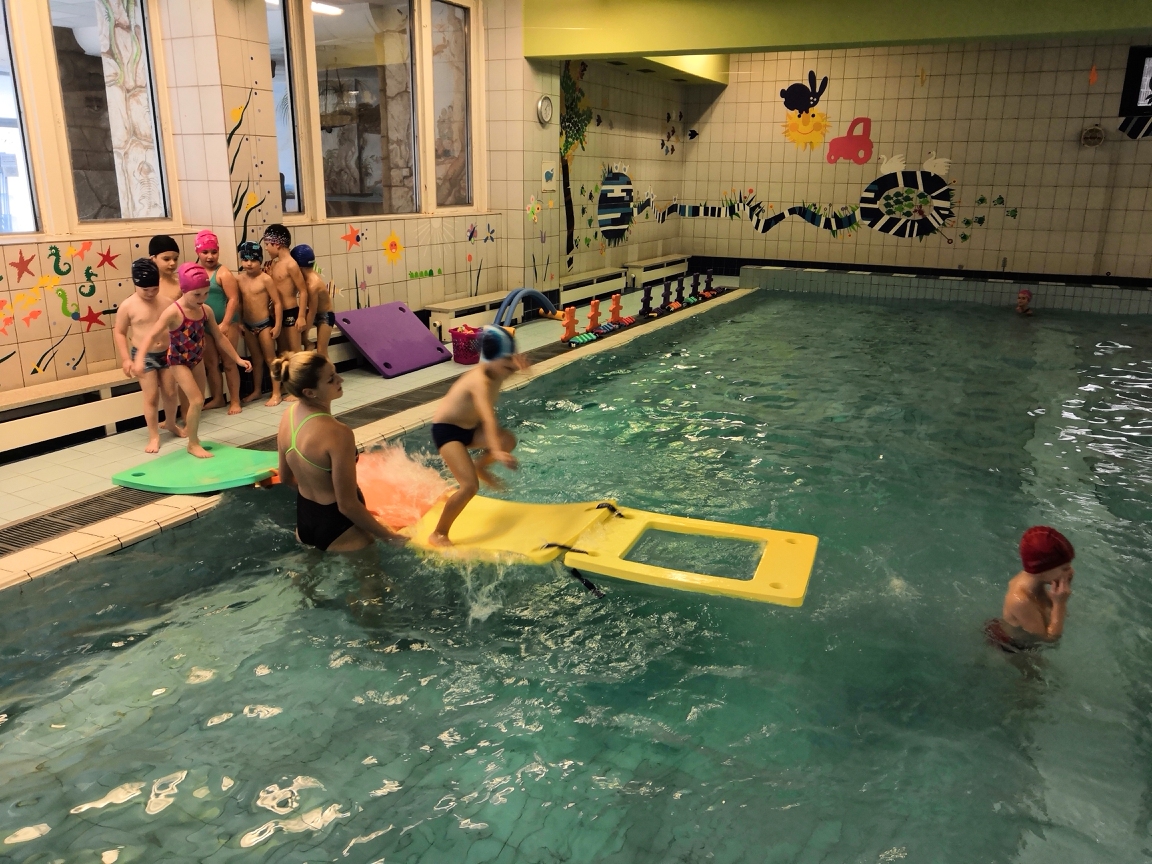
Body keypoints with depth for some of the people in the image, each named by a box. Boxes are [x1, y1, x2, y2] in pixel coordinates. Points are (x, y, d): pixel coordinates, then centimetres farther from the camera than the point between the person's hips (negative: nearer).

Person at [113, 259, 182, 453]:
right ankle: (154, 436, 10)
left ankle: (171, 423, 37)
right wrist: (126, 358, -8)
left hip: (166, 354, 3)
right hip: (144, 356, -3)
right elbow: (119, 332, -2)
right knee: (151, 396, -2)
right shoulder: (128, 306, -9)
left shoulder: (165, 300, -1)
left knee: (170, 392, 12)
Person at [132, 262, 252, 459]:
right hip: (179, 361, -6)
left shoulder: (206, 310, -6)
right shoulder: (173, 312, -24)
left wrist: (237, 358, 5)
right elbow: (151, 336, -28)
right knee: (197, 400, -14)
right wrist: (140, 359, -41)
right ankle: (193, 444, 2)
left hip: (197, 359, 6)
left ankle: (189, 428, 43)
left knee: (197, 401, 16)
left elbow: (219, 337, 5)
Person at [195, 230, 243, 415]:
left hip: (224, 324, -5)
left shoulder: (223, 273, -10)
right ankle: (217, 399, 24)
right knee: (210, 363, 12)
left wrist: (225, 324, -20)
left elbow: (233, 299, -15)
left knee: (228, 362, 3)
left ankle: (234, 401, 12)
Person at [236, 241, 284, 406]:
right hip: (248, 326, 5)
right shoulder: (239, 279, 1)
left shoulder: (265, 279, -13)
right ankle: (257, 391, 28)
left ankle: (276, 393, 9)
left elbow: (277, 302, -11)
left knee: (270, 359, 3)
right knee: (256, 360, 17)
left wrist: (277, 325, -12)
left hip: (265, 324, -5)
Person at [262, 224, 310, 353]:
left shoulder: (291, 265, -16)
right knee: (282, 352, 16)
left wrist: (301, 317, -18)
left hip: (290, 313, -9)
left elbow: (303, 291, -16)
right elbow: (273, 288, 14)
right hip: (278, 314, 9)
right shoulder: (275, 264, 9)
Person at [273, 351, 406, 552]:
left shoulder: (288, 416, -4)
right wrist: (391, 537, -14)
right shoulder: (337, 434, -29)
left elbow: (286, 478, 9)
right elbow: (347, 505, -24)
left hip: (304, 521, 8)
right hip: (338, 530, -8)